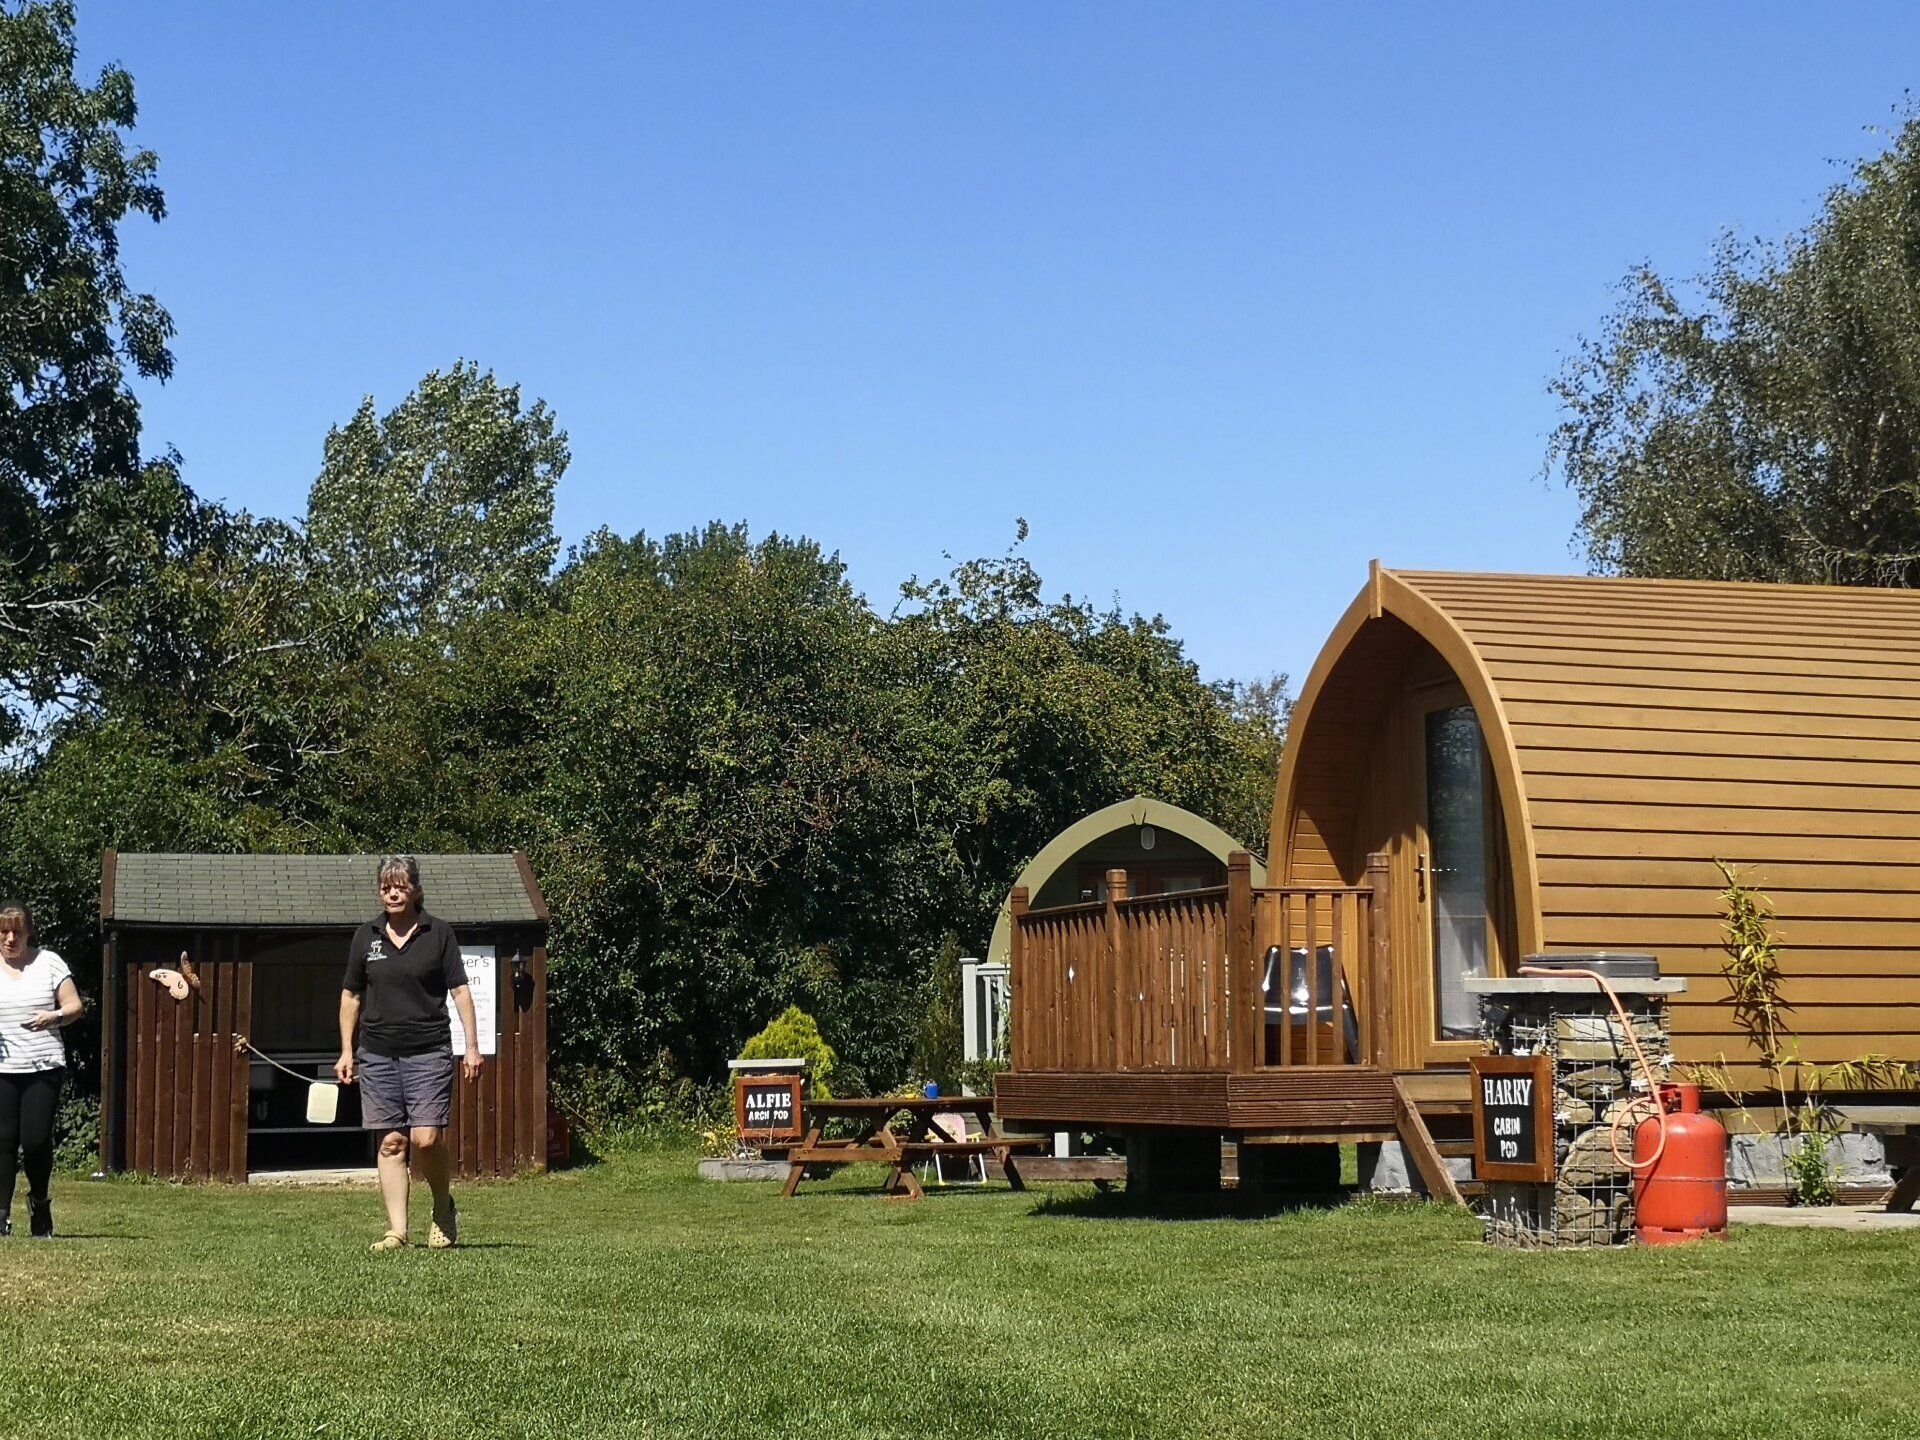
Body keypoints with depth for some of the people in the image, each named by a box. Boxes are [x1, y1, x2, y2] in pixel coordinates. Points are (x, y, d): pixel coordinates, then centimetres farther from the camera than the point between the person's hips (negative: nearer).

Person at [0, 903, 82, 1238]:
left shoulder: (49, 962, 6)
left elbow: (74, 1006, 6)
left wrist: (55, 1016, -15)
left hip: (43, 1066, -1)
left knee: (36, 1139, -6)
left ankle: (39, 1202, 18)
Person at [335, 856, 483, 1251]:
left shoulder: (438, 933, 2)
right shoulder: (366, 937, 10)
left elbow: (460, 990, 3)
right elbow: (351, 996, 16)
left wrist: (472, 1045, -3)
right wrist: (347, 1051, 12)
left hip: (429, 1052, -3)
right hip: (377, 1054, 3)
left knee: (426, 1139, -11)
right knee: (391, 1143, 1)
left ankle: (443, 1208, 15)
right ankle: (396, 1230, 3)